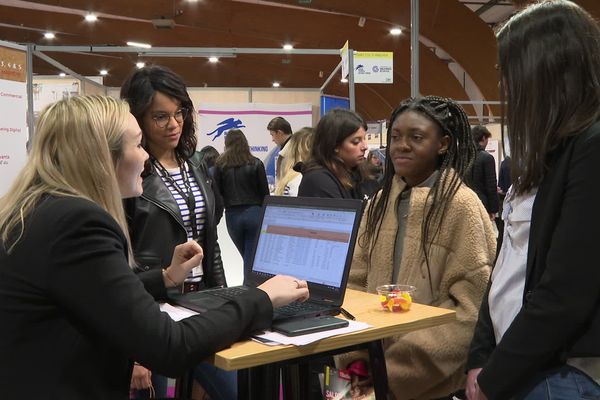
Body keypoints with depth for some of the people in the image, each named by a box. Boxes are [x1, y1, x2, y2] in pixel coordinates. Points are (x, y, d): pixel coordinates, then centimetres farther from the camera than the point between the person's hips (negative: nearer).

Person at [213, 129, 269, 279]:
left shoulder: (220, 165, 1)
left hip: (232, 215, 2)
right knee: (252, 259, 1)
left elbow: (217, 192, 1)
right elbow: (265, 192, 1)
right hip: (254, 214, -1)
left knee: (247, 257, 16)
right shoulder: (256, 164, 0)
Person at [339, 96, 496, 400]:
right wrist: (354, 357, -7)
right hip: (372, 360, 5)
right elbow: (356, 281, 6)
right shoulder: (380, 202, 4)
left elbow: (471, 308, -16)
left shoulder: (460, 205, -13)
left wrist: (395, 369, -18)